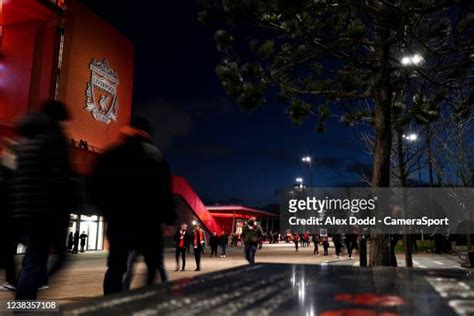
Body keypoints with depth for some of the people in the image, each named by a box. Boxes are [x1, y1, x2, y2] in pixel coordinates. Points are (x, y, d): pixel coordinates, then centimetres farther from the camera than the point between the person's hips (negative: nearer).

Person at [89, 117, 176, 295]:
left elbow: (94, 187, 7)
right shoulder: (154, 155, 3)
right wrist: (169, 218, 0)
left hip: (118, 220, 3)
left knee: (115, 267, 8)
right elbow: (164, 190, -5)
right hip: (147, 221, -2)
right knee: (155, 264, 10)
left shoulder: (110, 154, 10)